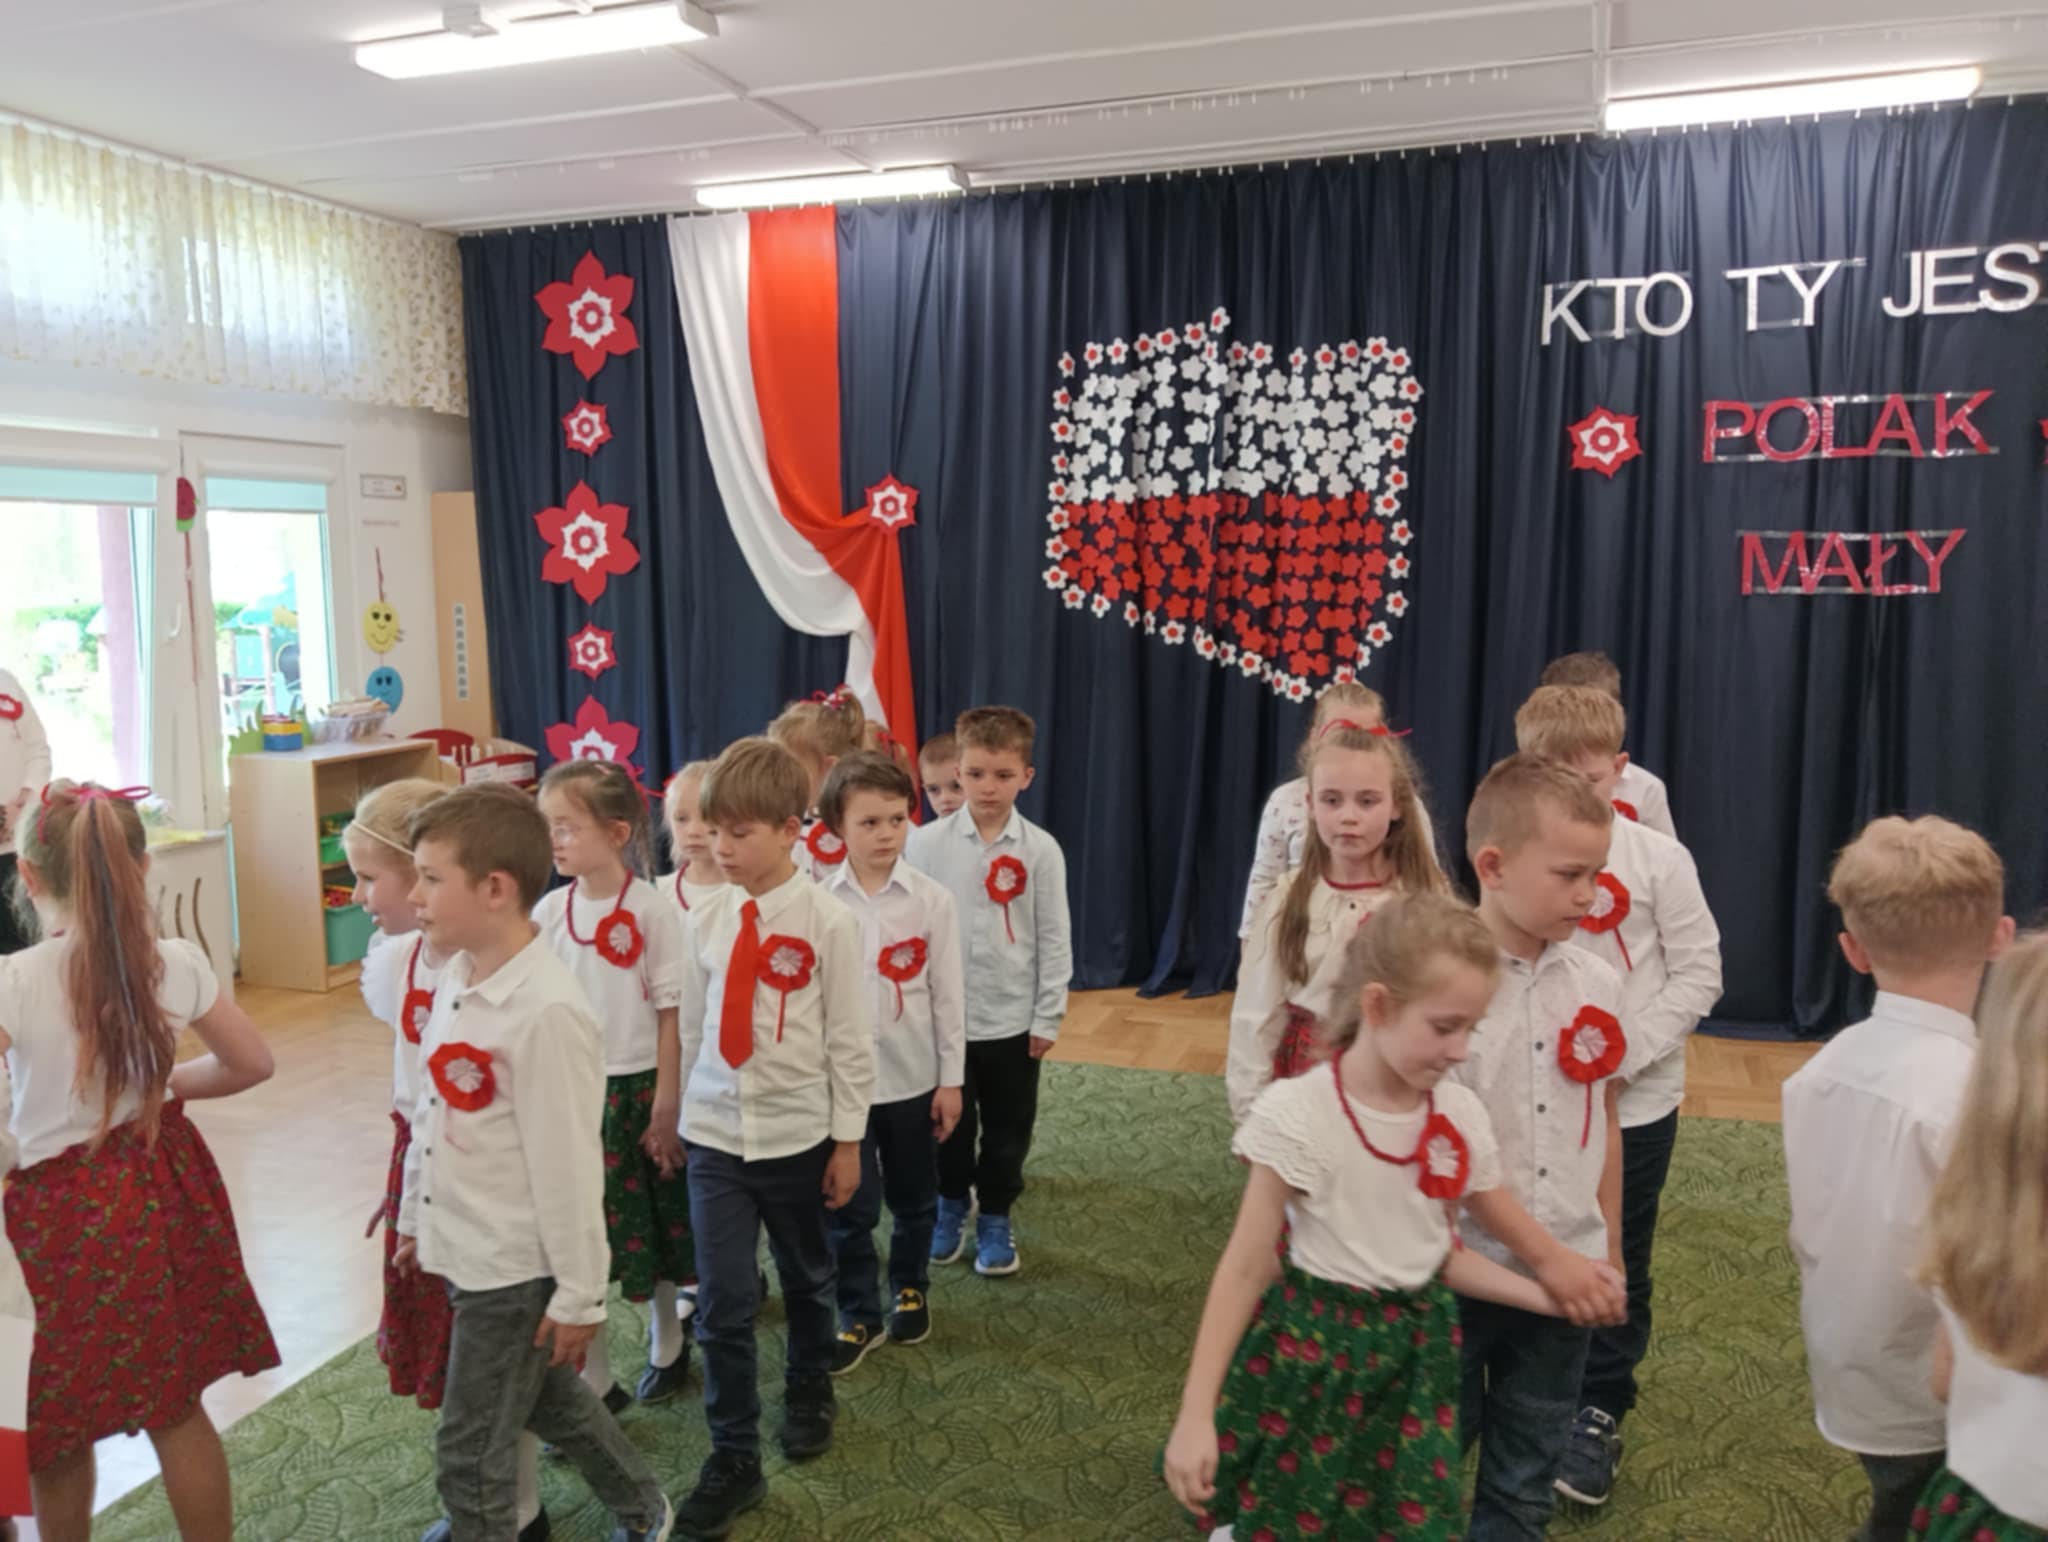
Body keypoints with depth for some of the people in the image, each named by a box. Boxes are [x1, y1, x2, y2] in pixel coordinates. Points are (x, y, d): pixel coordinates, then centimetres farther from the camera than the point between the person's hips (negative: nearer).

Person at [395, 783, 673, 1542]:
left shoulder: (547, 1011, -27)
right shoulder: (457, 980, 0)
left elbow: (568, 1167, -22)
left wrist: (579, 1295, -16)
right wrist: (415, 1217, 20)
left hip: (513, 1266, -8)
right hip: (462, 1247, 8)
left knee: (470, 1453, 8)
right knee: (550, 1401, 25)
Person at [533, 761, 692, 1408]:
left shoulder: (653, 911, -12)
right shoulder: (549, 910, -1)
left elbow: (670, 1017, -10)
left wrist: (665, 1111, -9)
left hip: (635, 1088, -3)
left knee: (656, 1228, 12)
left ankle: (666, 1343, 38)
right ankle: (591, 1383, 19)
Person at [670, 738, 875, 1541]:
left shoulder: (827, 921, -13)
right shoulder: (704, 921, -2)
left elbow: (850, 1039, -9)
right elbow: (692, 1029, 7)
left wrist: (847, 1140, -6)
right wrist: (687, 1116, 12)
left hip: (798, 1134, -2)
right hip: (715, 1134, 2)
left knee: (805, 1280, 19)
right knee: (721, 1302, 0)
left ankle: (809, 1396, 45)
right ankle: (733, 1458, 17)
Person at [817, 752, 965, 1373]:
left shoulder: (931, 899, -8)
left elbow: (948, 994, -3)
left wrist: (951, 1079, -2)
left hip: (913, 1076, 1)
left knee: (914, 1198, 17)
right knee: (850, 1206, 7)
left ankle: (911, 1289, 40)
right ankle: (859, 1315, 25)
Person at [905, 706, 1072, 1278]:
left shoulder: (1041, 850, -7)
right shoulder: (929, 842, -7)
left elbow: (1054, 939, -3)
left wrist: (1049, 1017, -2)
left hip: (1013, 1017, 0)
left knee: (1007, 1127, 13)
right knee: (949, 1122, 15)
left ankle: (995, 1219, 32)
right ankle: (952, 1205, 38)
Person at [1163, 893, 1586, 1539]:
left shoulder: (1461, 1116, -6)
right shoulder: (1299, 1112, -21)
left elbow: (1442, 1253, 8)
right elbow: (1245, 1268, -15)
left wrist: (1546, 1297, -4)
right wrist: (1196, 1415, -16)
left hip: (1414, 1354, 4)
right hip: (1312, 1349, -4)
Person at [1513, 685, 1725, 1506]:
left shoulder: (1659, 859, -9)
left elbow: (1699, 974, -7)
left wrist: (1626, 1051, -17)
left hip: (1635, 1098, -1)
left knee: (1616, 1266, 13)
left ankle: (1598, 1416, 32)